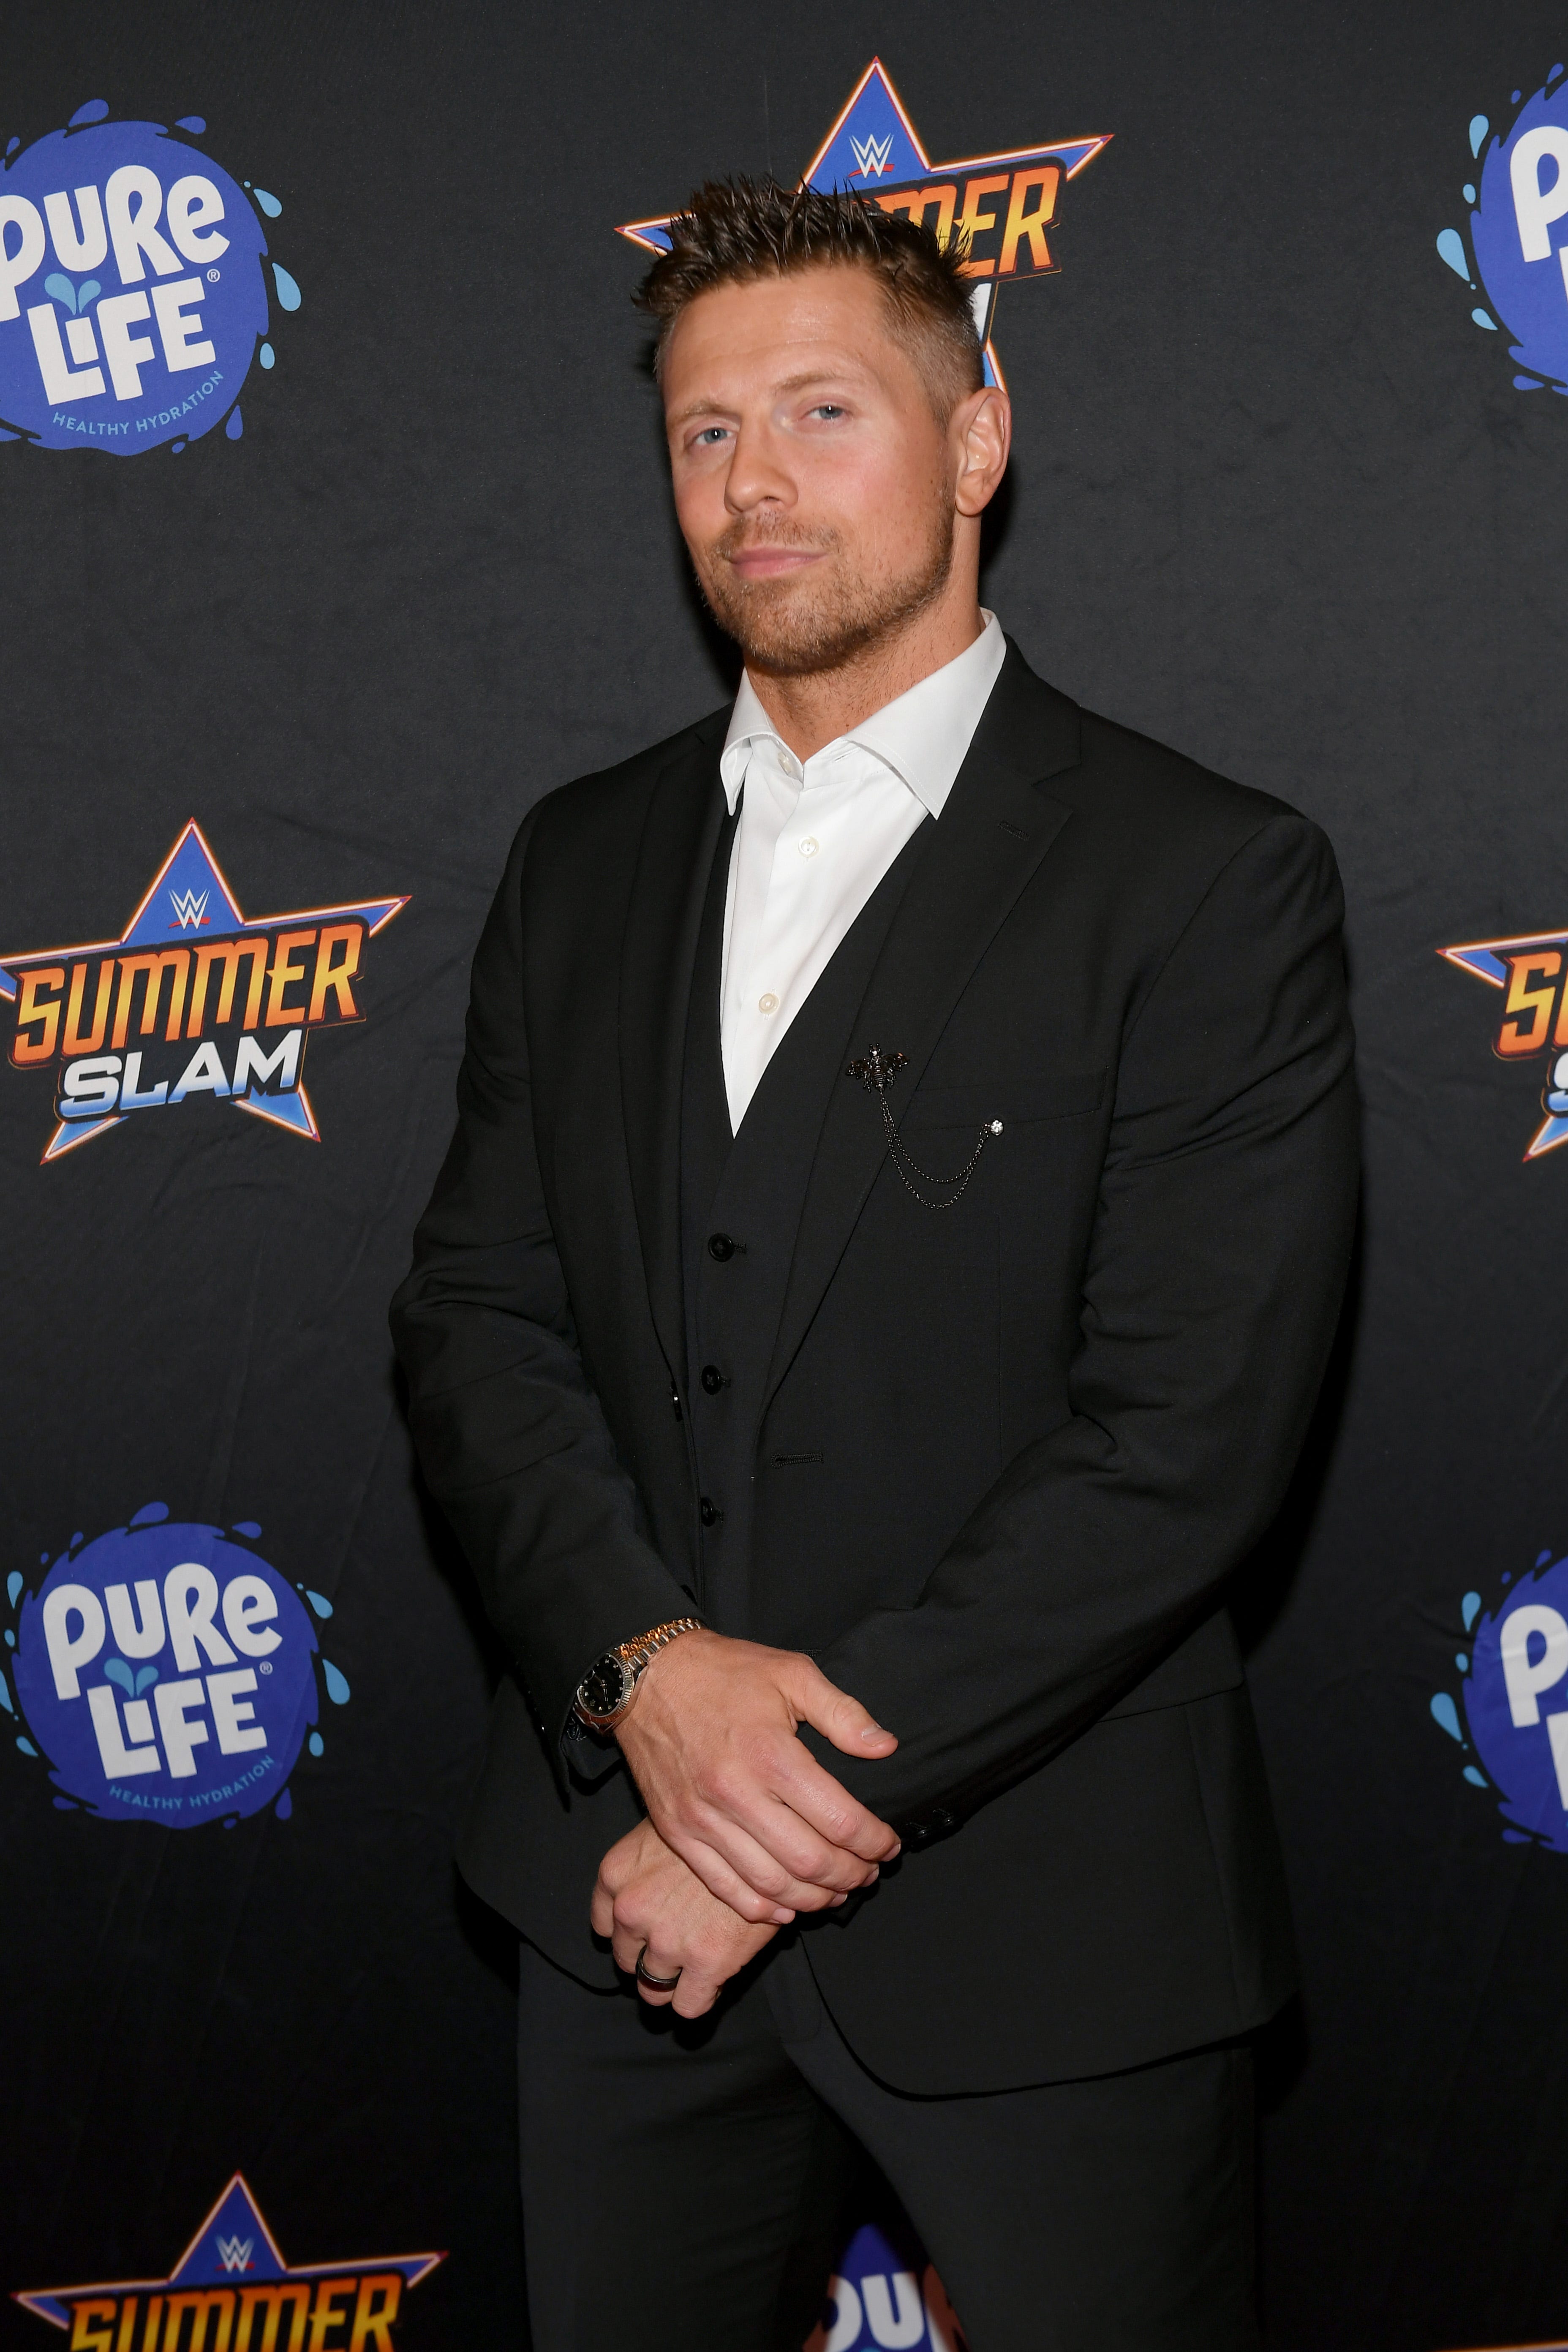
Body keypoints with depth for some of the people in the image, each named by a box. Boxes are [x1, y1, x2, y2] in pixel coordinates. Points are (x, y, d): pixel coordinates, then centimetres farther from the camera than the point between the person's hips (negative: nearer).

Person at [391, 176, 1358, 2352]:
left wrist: (834, 1792, -17)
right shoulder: (584, 863, 9)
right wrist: (648, 1664, -13)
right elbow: (475, 1319, 4)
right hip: (624, 1886, 5)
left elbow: (1186, 1440, -15)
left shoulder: (1209, 883, -8)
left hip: (1038, 1917, -4)